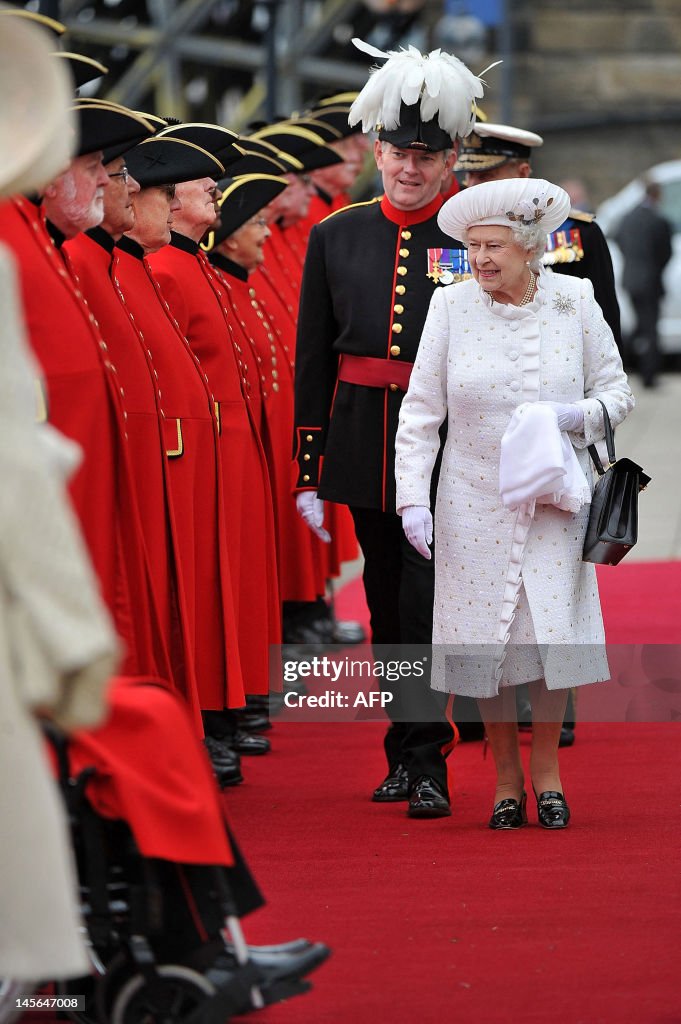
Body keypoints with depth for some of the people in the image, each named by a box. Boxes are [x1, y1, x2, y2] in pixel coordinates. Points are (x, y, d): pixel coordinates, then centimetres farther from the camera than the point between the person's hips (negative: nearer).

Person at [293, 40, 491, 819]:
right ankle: (406, 749, 22)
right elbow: (313, 360, 8)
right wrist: (308, 470, 5)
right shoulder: (335, 238, 7)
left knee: (428, 596, -10)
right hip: (363, 446, 4)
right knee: (387, 601, 12)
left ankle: (425, 761, -7)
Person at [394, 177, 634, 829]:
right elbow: (420, 409, -2)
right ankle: (507, 782, 18)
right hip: (475, 501, 0)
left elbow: (618, 391, 5)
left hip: (553, 500, 0)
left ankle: (546, 772, 15)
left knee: (552, 630, -4)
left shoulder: (574, 302, -3)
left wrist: (580, 415, -16)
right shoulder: (451, 306, -5)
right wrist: (413, 498, -10)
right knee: (486, 643, 2)